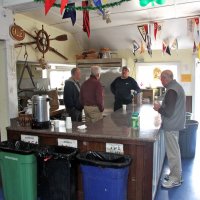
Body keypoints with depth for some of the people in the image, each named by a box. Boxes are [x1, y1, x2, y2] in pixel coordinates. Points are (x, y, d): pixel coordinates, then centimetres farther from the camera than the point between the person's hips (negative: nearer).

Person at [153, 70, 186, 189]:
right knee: (175, 150, 20)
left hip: (171, 126, -10)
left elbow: (168, 112, -24)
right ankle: (177, 173, 33)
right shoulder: (177, 86, 11)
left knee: (172, 152, 1)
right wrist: (162, 106, 12)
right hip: (176, 123, 10)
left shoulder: (171, 91, -22)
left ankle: (176, 179, 14)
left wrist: (159, 108, -9)